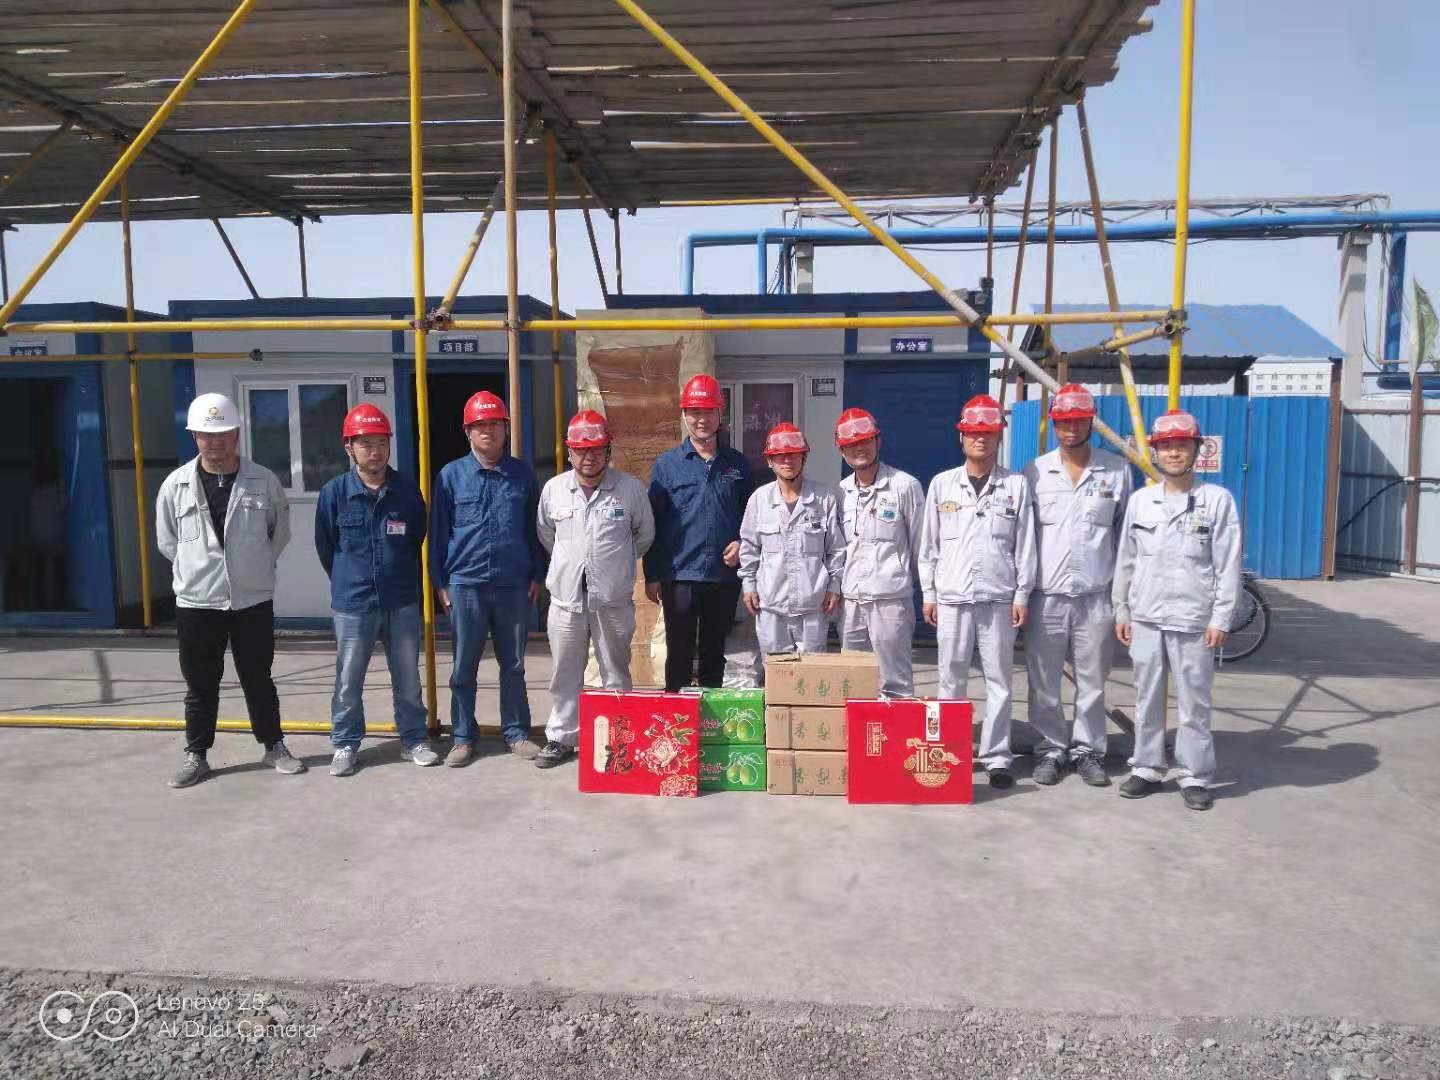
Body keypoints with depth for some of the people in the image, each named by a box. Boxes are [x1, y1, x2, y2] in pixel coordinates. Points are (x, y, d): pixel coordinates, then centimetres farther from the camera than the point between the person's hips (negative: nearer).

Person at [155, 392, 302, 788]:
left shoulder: (264, 481, -4)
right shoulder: (176, 484, -3)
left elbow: (280, 533, 8)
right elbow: (166, 540, 9)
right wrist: (197, 569, 8)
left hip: (253, 600, 0)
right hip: (196, 602, 0)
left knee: (259, 680, 12)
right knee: (200, 686, 11)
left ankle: (274, 747, 26)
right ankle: (196, 755, 25)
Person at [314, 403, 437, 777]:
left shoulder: (407, 490, -3)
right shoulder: (334, 492, -7)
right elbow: (325, 546, 6)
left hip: (402, 602, 2)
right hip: (352, 604, -1)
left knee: (408, 680, 12)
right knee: (348, 682, 9)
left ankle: (414, 740, 26)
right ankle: (345, 745, 25)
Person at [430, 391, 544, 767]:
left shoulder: (523, 474, 5)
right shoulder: (451, 475, 2)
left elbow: (534, 528, 9)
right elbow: (438, 532, 4)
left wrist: (537, 575, 6)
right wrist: (440, 583, 1)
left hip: (514, 585, 1)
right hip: (466, 584, -1)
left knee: (513, 665, 10)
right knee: (464, 667, 7)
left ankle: (516, 732, 22)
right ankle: (463, 738, 19)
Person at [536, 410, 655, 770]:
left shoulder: (630, 488, -4)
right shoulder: (553, 489, 1)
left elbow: (645, 534, 11)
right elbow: (545, 534, 17)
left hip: (614, 599, -1)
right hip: (566, 597, 2)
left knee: (616, 673, 10)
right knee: (565, 674, 10)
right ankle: (560, 738, 22)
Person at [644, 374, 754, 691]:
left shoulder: (737, 463, 8)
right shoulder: (667, 464, 2)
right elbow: (653, 523, 1)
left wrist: (742, 543, -4)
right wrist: (652, 576, -2)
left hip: (725, 577, 2)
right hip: (679, 576, -2)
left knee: (715, 655, 12)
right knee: (679, 654, 3)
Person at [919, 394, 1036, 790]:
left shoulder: (1016, 485, 3)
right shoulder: (942, 484, 6)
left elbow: (1025, 544, 3)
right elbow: (929, 543, 7)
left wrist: (1022, 595, -1)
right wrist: (928, 593, 4)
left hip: (999, 597, -1)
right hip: (952, 597, 1)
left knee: (998, 680, 4)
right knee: (951, 678, 6)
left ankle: (997, 757, 12)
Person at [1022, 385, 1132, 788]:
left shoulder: (1117, 470, 4)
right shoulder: (1035, 471, 3)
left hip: (1097, 596, 0)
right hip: (1045, 595, 0)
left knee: (1092, 680, 8)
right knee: (1044, 682, 5)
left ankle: (1087, 749, 21)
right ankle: (1050, 749, 19)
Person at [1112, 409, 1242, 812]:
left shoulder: (1218, 499, -2)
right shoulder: (1140, 500, 7)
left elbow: (1228, 565, -3)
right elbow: (1126, 560, 12)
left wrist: (1220, 619, -7)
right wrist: (1121, 610, 10)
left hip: (1193, 620, -3)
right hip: (1145, 617, 3)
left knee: (1194, 703, 3)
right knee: (1146, 699, 11)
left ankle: (1196, 777, 14)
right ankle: (1147, 768, 22)